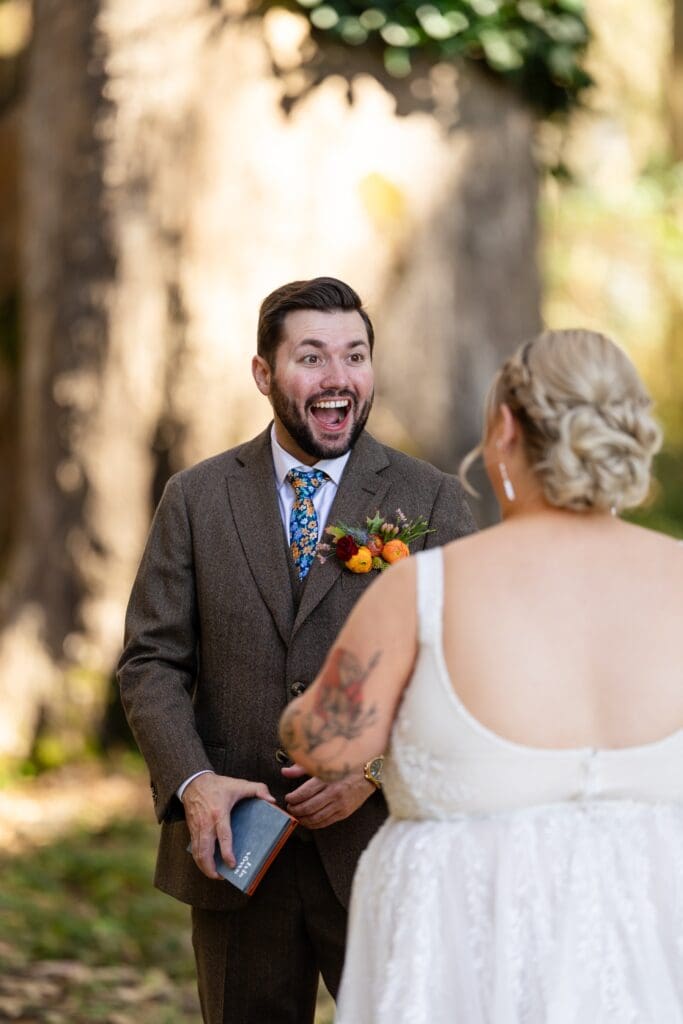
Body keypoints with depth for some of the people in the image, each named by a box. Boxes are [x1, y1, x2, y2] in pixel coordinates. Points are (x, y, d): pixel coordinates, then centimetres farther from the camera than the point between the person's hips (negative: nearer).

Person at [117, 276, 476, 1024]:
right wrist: (192, 781, -13)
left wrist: (375, 770, -16)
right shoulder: (196, 499, 5)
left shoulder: (432, 500, 1)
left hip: (380, 847, -1)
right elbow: (151, 661, 2)